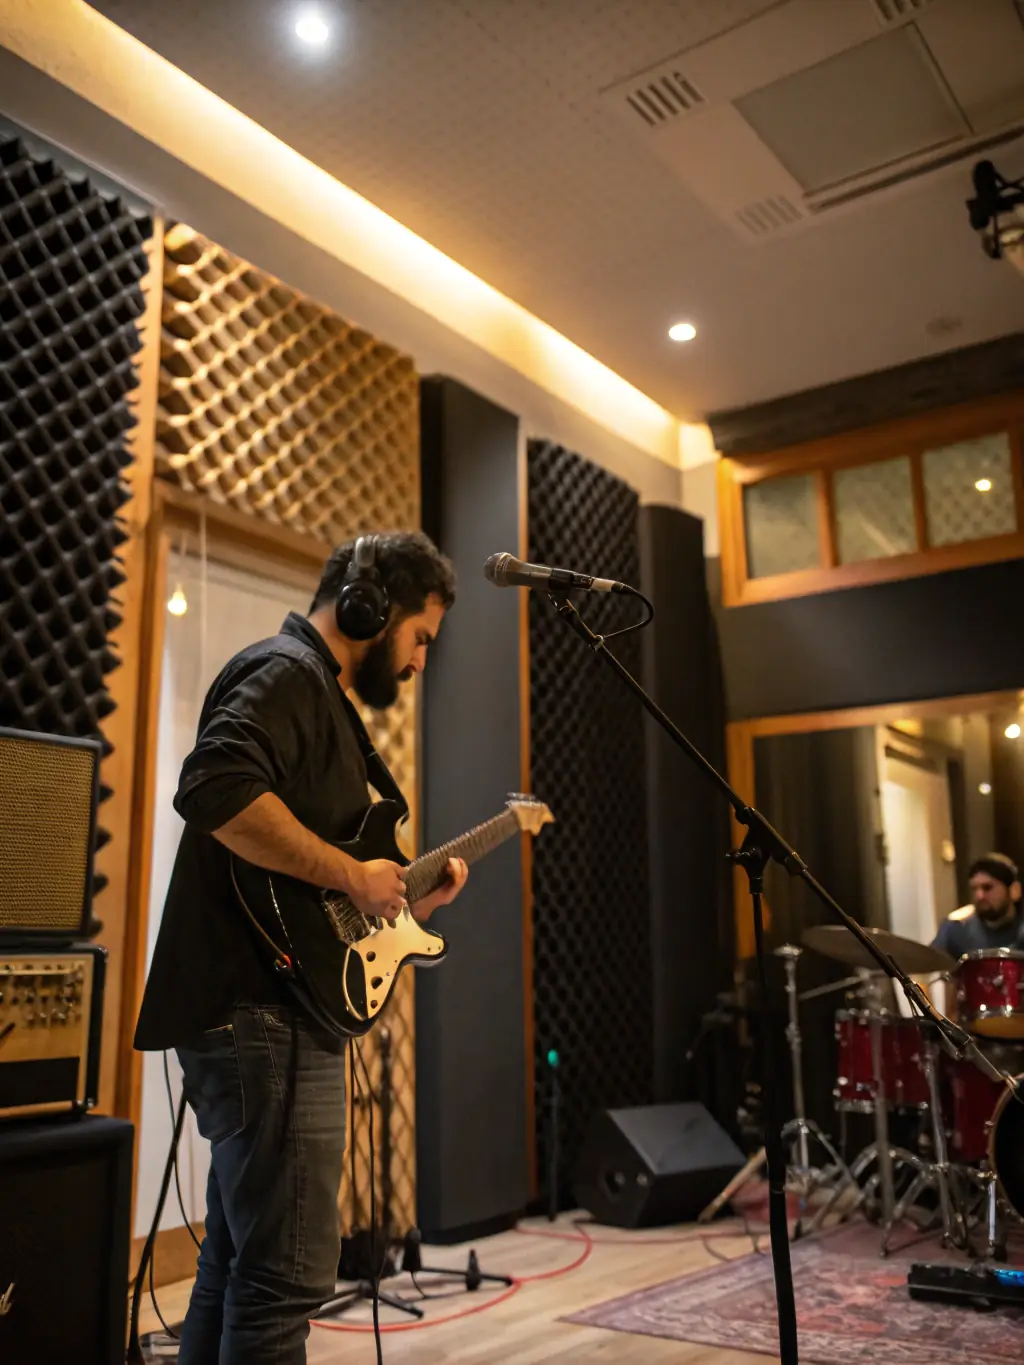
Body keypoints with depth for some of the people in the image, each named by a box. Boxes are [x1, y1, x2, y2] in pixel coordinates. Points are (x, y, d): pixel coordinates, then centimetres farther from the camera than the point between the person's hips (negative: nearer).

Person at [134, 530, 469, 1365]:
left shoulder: (320, 693, 22)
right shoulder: (286, 671, -10)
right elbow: (216, 791, -30)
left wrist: (404, 897, 15)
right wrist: (354, 877, -22)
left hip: (255, 1013, 11)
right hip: (262, 1014, -11)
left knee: (237, 1265, 18)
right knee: (289, 1275, -5)